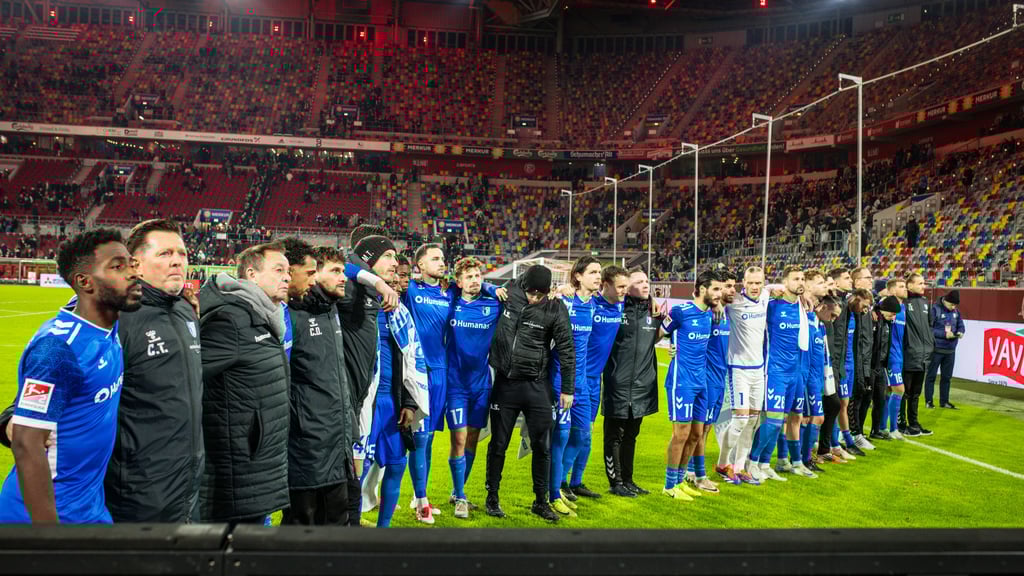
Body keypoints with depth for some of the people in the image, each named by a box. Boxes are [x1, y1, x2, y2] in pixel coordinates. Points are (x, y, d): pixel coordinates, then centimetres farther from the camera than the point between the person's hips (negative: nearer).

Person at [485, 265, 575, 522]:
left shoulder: (556, 310, -9)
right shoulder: (509, 294, -3)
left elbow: (567, 350, -4)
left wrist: (567, 389, -4)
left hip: (537, 386, -1)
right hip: (505, 384, 1)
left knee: (542, 446, 4)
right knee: (499, 444, 8)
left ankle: (541, 502, 20)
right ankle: (492, 498, 23)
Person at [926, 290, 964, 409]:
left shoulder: (956, 311, 5)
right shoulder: (935, 309, -13)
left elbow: (961, 326, 11)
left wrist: (960, 332, -11)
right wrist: (944, 334, -21)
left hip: (950, 350, 6)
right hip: (936, 349, -6)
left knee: (947, 376, 13)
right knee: (931, 375, 4)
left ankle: (944, 401, 24)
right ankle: (928, 400, 13)